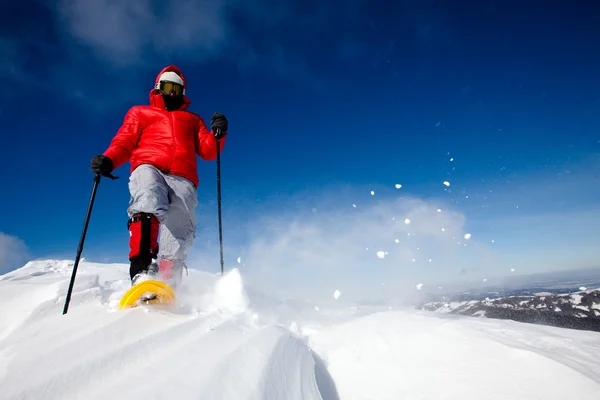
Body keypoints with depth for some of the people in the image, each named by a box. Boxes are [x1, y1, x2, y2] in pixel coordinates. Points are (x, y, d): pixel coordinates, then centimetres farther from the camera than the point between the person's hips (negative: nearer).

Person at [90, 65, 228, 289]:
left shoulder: (193, 120, 34)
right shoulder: (140, 113, 33)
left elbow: (207, 151, 19)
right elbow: (124, 142, 18)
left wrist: (217, 135, -2)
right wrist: (108, 160, -3)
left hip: (182, 178, 1)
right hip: (148, 167, -1)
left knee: (179, 230, -24)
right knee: (148, 203, -36)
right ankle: (142, 270, -47)